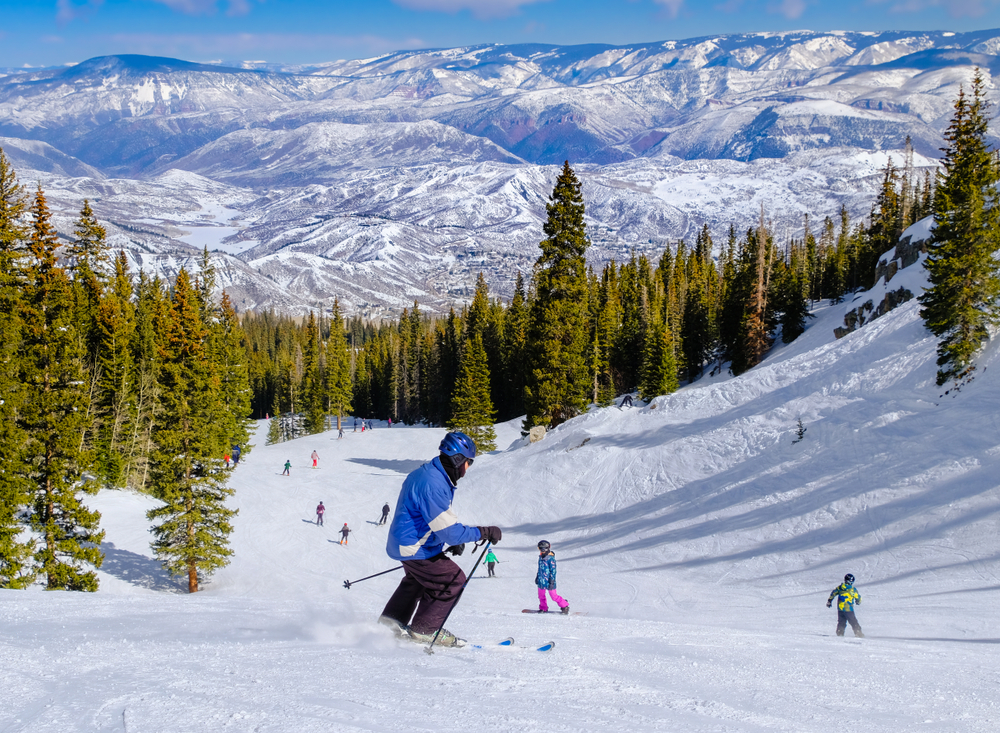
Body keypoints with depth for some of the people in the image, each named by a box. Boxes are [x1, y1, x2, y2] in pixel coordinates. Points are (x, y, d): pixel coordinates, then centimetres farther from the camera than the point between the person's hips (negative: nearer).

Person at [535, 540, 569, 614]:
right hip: (541, 581, 7)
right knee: (541, 595, 12)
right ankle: (543, 608, 30)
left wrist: (552, 581, -17)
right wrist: (537, 577, 26)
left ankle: (565, 606, 13)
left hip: (548, 581, -7)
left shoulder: (551, 559, -16)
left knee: (554, 596, -3)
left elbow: (553, 571, -15)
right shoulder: (541, 557, 9)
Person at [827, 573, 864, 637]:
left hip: (840, 608, 4)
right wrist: (858, 602, 21)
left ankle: (840, 633, 15)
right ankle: (858, 633, 7)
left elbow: (833, 593, 9)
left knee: (841, 622, 17)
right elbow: (858, 597, -1)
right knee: (853, 622, 6)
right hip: (848, 609, -4)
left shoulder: (839, 587, 0)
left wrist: (829, 601, 20)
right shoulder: (853, 590, -13)